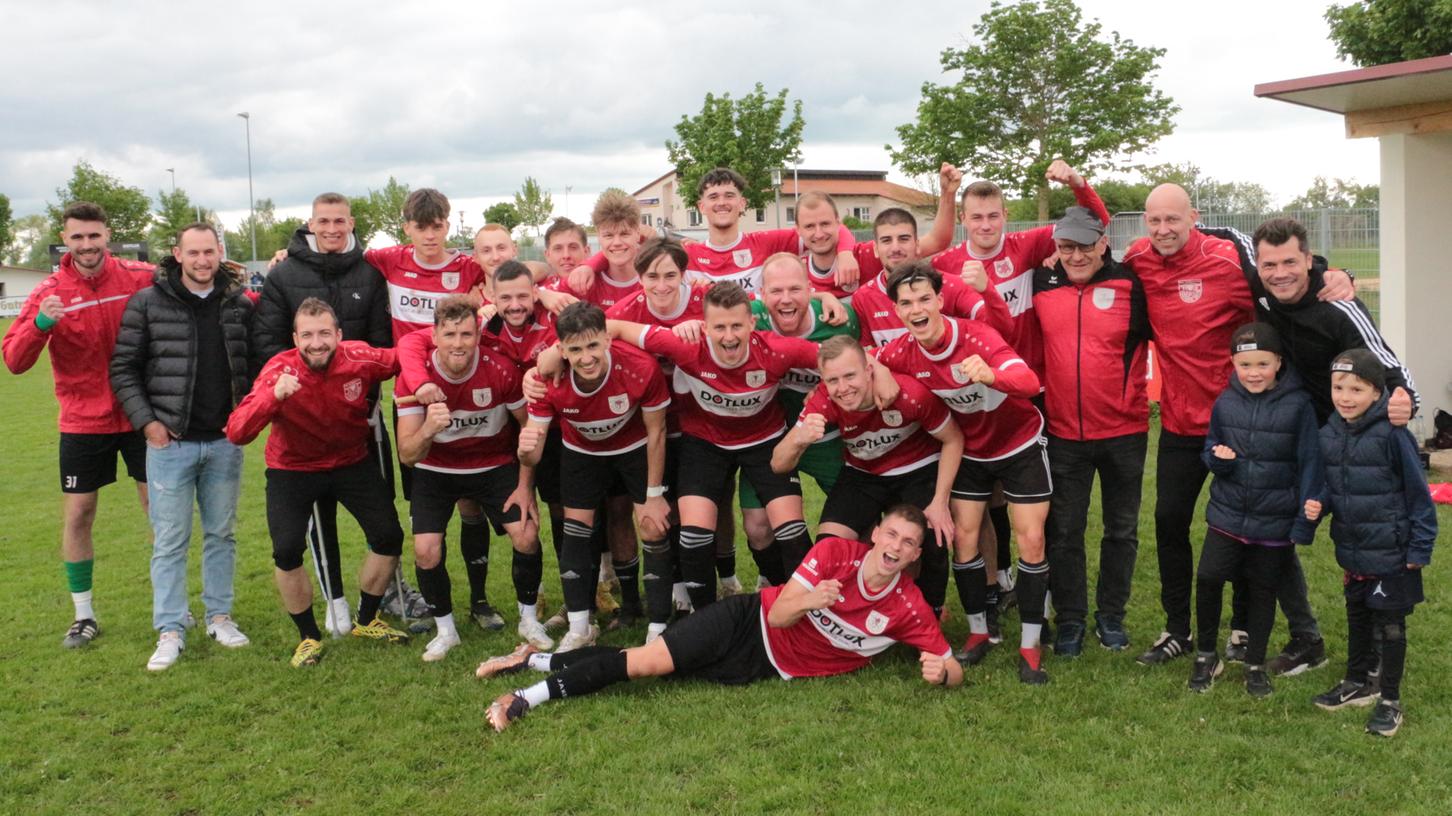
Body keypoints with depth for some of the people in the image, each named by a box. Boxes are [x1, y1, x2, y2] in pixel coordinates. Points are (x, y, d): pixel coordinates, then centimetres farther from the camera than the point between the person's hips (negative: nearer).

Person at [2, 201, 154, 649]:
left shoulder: (140, 278, -7)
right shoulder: (49, 293, -6)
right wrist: (40, 323, -28)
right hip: (82, 423, 0)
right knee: (77, 516, 6)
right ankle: (84, 616, 22)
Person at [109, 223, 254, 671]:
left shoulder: (240, 303, 4)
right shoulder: (148, 303, -3)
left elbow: (255, 362, 12)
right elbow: (124, 369, 0)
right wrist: (147, 421, -7)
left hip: (225, 442, 2)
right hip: (170, 441, -2)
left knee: (221, 533, 12)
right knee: (170, 540, 3)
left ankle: (219, 616, 26)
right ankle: (170, 630, 12)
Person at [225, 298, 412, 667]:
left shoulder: (360, 358, -23)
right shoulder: (279, 371, -27)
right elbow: (236, 433, -34)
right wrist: (273, 396, -50)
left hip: (351, 462, 2)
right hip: (292, 469, -2)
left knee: (389, 537, -4)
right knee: (286, 552, -17)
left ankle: (366, 621, 23)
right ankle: (308, 637, 9)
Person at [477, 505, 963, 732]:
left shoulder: (909, 610, -11)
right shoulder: (835, 552, -14)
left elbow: (954, 669, -7)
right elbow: (779, 614, -13)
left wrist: (940, 671, -29)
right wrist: (807, 600, -33)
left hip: (766, 669, 1)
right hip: (749, 621, -1)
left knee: (650, 670, -4)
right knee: (645, 661, -17)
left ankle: (535, 663, 11)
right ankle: (534, 661, 2)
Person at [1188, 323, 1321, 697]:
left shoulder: (1298, 405, -10)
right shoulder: (1225, 404, -1)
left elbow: (1309, 465, -7)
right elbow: (1210, 446, 13)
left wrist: (1304, 524, -8)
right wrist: (1217, 457, -13)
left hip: (1276, 522, -2)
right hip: (1227, 515, 2)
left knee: (1263, 591, 11)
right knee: (1207, 578, -9)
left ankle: (1256, 664, 29)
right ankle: (1205, 655, 12)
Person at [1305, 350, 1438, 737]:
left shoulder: (1391, 435, -19)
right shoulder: (1329, 435, -1)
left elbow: (1417, 492, -13)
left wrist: (1421, 546, -10)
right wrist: (1317, 504, -10)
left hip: (1391, 554, -6)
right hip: (1351, 549, 6)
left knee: (1390, 625, 7)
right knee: (1356, 617, 21)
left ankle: (1390, 701, 20)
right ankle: (1356, 683, 38)